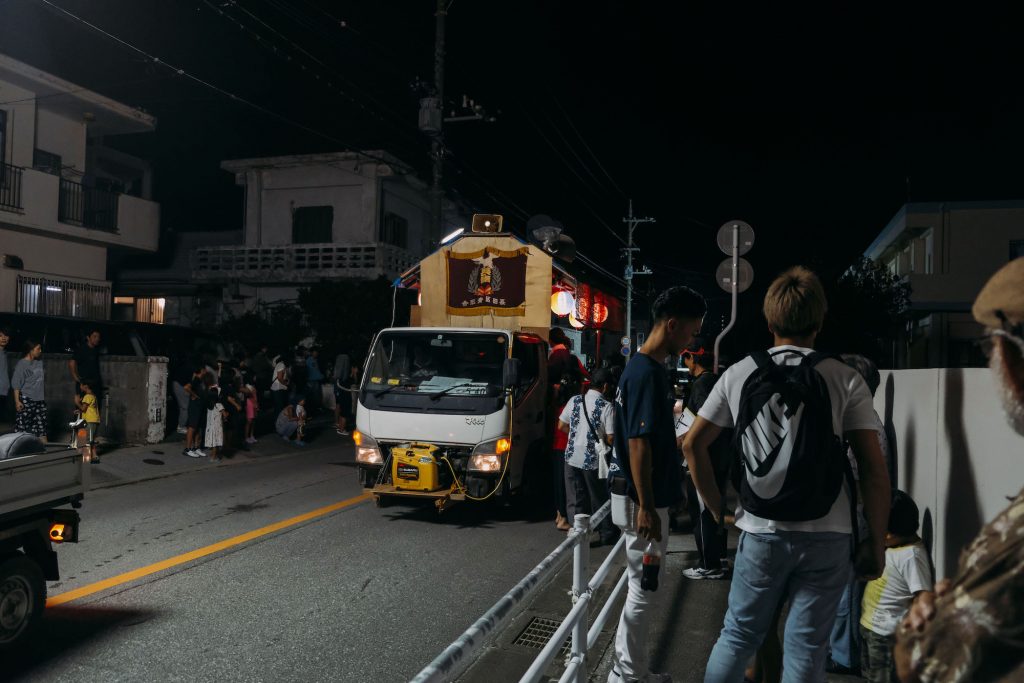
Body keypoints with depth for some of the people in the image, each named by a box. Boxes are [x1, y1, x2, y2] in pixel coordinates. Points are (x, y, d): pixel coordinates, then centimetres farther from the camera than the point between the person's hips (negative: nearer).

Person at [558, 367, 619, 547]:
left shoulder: (575, 401, 1)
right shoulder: (607, 407, -12)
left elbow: (561, 426, 8)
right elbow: (610, 438, -14)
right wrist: (601, 439, 8)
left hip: (572, 456, 3)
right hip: (593, 459, -3)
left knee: (575, 500, 9)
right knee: (599, 499, 13)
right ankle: (607, 534, 25)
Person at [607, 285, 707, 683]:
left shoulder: (649, 368, 11)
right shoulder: (646, 373, -20)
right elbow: (638, 444, -23)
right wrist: (646, 507, -23)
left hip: (652, 495, 10)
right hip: (645, 499, -10)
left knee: (644, 587, 17)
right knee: (644, 590, 2)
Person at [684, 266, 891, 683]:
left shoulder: (739, 374, 1)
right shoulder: (845, 379, -4)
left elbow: (693, 444, 2)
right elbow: (873, 468, -6)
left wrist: (718, 508, 11)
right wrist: (875, 543, 2)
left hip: (760, 531, 1)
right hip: (827, 535, -1)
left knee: (738, 635, 16)